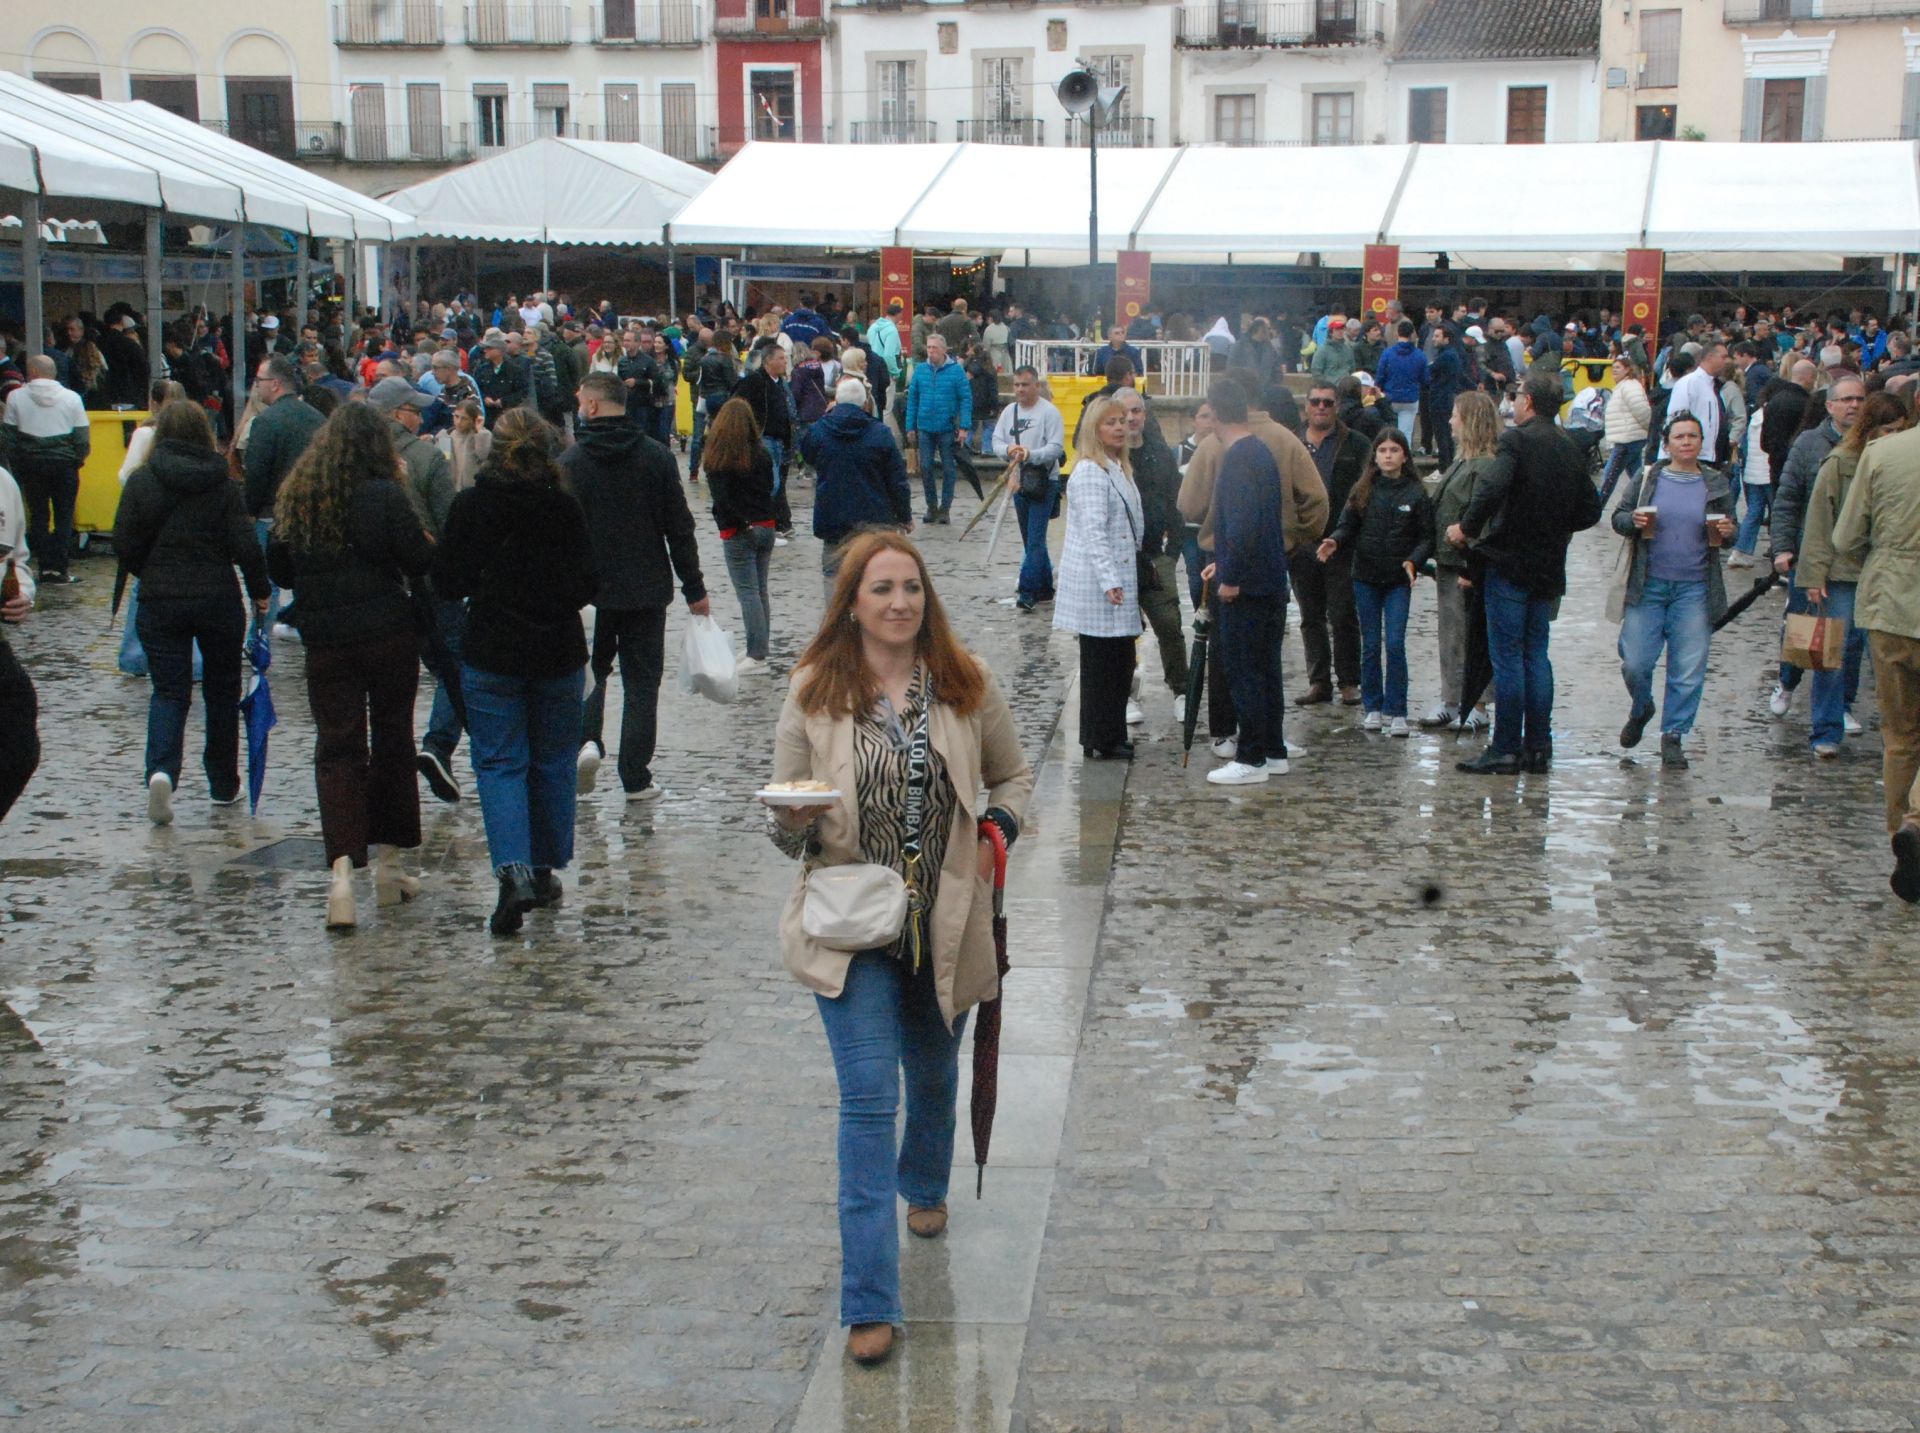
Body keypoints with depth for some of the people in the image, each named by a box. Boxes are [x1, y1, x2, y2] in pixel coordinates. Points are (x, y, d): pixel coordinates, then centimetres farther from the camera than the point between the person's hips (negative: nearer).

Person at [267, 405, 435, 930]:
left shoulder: (295, 497, 4)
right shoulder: (384, 494, -10)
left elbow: (278, 571, 12)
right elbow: (421, 561, -11)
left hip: (325, 644, 2)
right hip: (389, 636, -2)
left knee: (337, 749, 3)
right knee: (393, 743, 12)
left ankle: (342, 867, -15)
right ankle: (388, 861, 20)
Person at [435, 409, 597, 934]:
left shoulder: (471, 506, -8)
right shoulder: (564, 507, -6)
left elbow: (447, 582, -4)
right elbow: (588, 583, -3)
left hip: (491, 656, -1)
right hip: (559, 653, 2)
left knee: (499, 763, 3)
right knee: (553, 762, 14)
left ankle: (514, 868, -16)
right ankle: (548, 869, 22)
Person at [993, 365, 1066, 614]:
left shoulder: (1049, 412, -9)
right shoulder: (1009, 411, 10)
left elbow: (1057, 447, -14)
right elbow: (996, 440, 10)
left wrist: (1031, 455, -27)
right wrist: (1008, 450, -12)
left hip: (1044, 484, -7)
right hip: (1019, 482, 7)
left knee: (1035, 540, -12)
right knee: (1030, 540, 13)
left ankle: (1027, 592, -15)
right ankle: (1044, 589, 23)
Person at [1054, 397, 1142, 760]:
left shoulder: (1119, 468, 17)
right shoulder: (1090, 472, -14)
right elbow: (1093, 531, -21)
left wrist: (1122, 580, 23)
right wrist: (1110, 581, -26)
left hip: (1118, 579, 9)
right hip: (1097, 582, -9)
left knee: (1121, 660, 12)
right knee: (1101, 662, -3)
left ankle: (1112, 736, 21)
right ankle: (1100, 742, 5)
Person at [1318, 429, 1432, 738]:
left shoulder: (1416, 493, -1)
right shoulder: (1362, 491, 4)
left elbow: (1426, 536, -1)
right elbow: (1347, 525, 4)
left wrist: (1414, 561, -17)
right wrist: (1335, 541, -17)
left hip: (1399, 580, -2)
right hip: (1366, 576, 2)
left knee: (1395, 644, -7)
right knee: (1370, 645, 8)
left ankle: (1396, 712, -1)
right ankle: (1373, 707, 17)